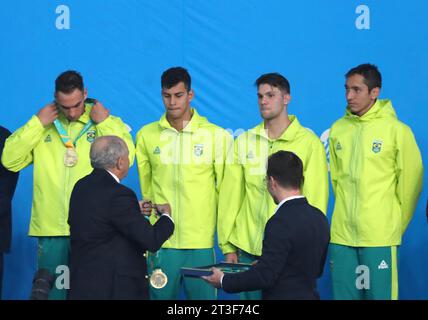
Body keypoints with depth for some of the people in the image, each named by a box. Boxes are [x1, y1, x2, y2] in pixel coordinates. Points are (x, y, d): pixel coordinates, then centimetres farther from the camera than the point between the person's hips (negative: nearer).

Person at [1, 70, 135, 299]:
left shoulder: (108, 123, 3)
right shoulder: (43, 126, 9)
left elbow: (125, 159, -13)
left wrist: (105, 123, -10)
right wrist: (37, 123, -4)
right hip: (51, 227, 2)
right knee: (50, 290, 9)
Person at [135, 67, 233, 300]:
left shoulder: (217, 136, 0)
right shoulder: (146, 135, 5)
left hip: (202, 242, -1)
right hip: (161, 241, 1)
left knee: (202, 296, 4)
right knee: (161, 295, 7)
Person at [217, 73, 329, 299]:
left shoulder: (309, 143, -2)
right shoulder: (244, 142, 7)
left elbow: (315, 201, -3)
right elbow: (231, 196, 7)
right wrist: (227, 246, 4)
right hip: (247, 248, 3)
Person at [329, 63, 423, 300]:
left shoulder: (396, 130, -5)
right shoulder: (338, 129, 6)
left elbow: (410, 181, -2)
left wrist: (396, 224, 2)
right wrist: (348, 212, 14)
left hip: (380, 236, -4)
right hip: (342, 234, 4)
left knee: (380, 295, 0)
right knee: (343, 295, 8)